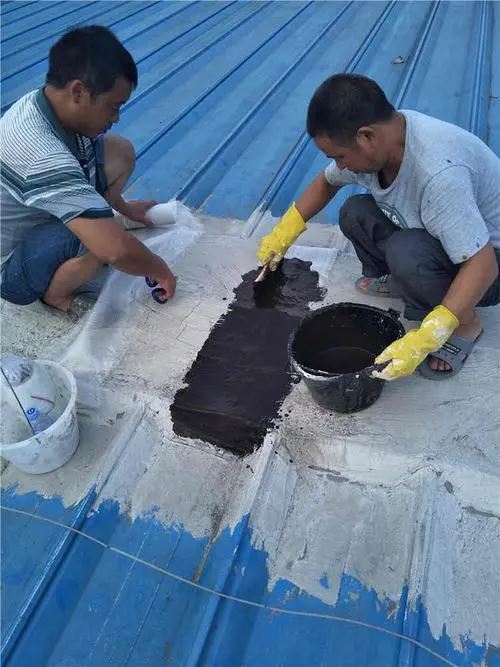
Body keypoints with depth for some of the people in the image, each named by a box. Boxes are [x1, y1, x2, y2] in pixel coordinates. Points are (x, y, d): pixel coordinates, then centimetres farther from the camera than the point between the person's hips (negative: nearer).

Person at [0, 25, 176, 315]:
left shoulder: (49, 102, -11)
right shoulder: (43, 157, -39)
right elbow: (117, 251, -41)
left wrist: (125, 208, 19)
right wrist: (162, 271, -23)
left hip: (34, 218, 8)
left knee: (120, 152, -3)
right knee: (106, 236, -36)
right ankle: (56, 292, -6)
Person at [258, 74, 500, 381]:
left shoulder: (439, 173, -38)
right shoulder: (379, 137, -13)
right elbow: (327, 181, 7)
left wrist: (425, 339, -43)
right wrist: (284, 232, 3)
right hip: (441, 236, 7)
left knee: (406, 252, -35)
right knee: (355, 213, -5)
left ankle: (466, 324, -8)